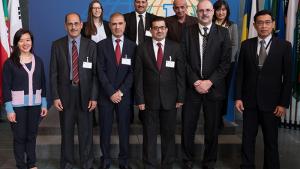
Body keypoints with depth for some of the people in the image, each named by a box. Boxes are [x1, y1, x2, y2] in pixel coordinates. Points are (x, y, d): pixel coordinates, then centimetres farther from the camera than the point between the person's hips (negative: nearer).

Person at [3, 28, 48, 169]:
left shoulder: (38, 61, 4)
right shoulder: (10, 63, -7)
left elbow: (42, 84, 8)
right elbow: (6, 87, -8)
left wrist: (44, 104, 6)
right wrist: (9, 109, -12)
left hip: (35, 104, 3)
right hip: (18, 105, -3)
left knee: (32, 135, 12)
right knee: (19, 136, 6)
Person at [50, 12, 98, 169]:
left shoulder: (91, 45, -1)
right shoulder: (57, 45, 1)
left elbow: (95, 73, -1)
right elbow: (53, 73, 1)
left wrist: (94, 97, -7)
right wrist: (55, 97, -5)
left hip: (85, 93, 0)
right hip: (65, 93, 1)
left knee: (86, 131, 8)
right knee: (66, 130, 12)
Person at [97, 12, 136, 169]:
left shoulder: (132, 46, 3)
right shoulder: (102, 45, 1)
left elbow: (133, 72, -2)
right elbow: (101, 71, -5)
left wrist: (121, 91, -11)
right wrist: (111, 92, -12)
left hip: (124, 94, 1)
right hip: (106, 94, 0)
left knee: (124, 128, 7)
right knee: (105, 129, 7)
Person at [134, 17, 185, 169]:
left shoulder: (175, 47, 2)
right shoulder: (142, 48, 0)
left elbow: (180, 74, 2)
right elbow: (138, 76, -2)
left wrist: (180, 97, -2)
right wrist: (140, 99, -7)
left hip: (169, 99, 1)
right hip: (149, 99, -1)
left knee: (169, 134, 11)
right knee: (149, 135, 8)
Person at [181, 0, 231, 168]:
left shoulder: (223, 32, 2)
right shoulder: (188, 32, 4)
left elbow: (226, 62, -3)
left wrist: (209, 82, -12)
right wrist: (195, 82, -10)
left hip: (214, 88, 0)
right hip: (192, 87, 0)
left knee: (212, 128, 9)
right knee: (188, 127, 6)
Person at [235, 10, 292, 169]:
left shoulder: (284, 46, -2)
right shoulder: (246, 45, 3)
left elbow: (288, 77, -3)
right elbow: (240, 73, 4)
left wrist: (283, 103, -7)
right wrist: (238, 97, -2)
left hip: (271, 102, -1)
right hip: (249, 100, 2)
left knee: (271, 141, 9)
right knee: (248, 138, 10)